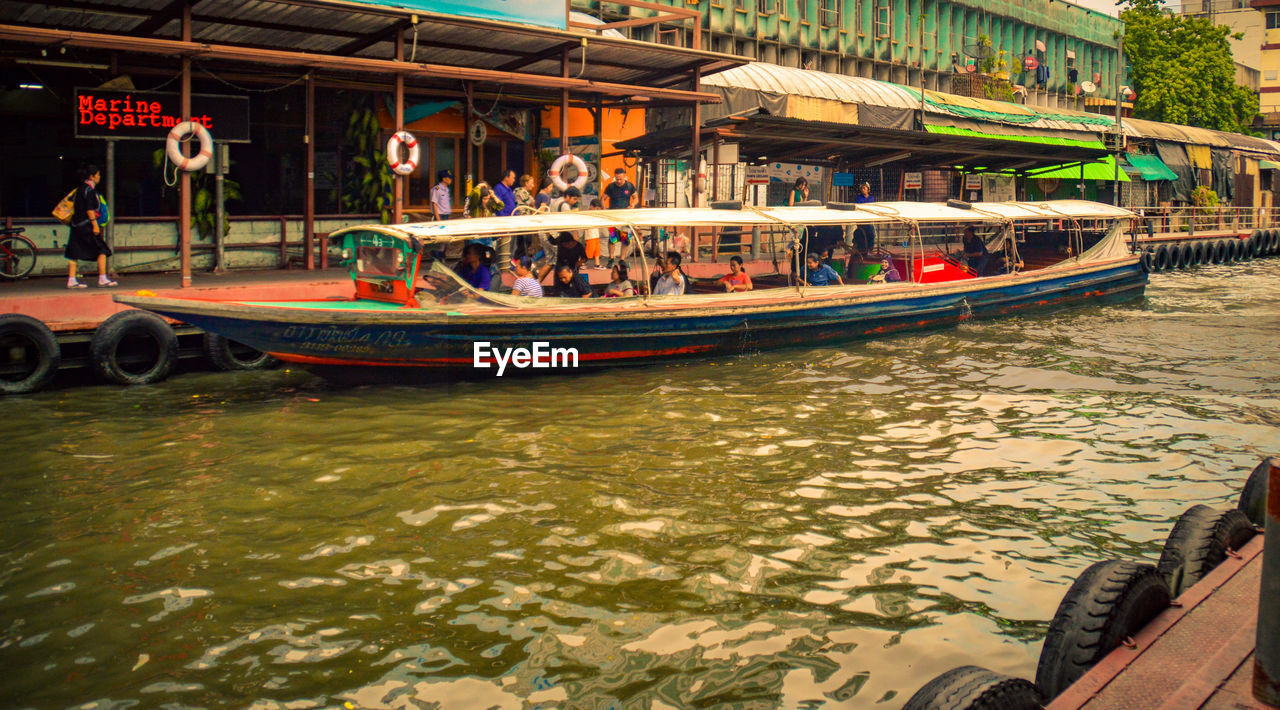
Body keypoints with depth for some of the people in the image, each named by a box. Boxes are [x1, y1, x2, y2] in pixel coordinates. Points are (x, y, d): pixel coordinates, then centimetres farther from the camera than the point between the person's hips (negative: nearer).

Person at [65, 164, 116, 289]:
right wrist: (95, 224, -18)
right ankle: (102, 279, -4)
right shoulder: (89, 189, -12)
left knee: (74, 253, 7)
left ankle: (71, 280, 7)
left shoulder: (80, 187, 15)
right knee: (102, 250, -3)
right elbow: (89, 209, -18)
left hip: (76, 224, 9)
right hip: (86, 226, -9)